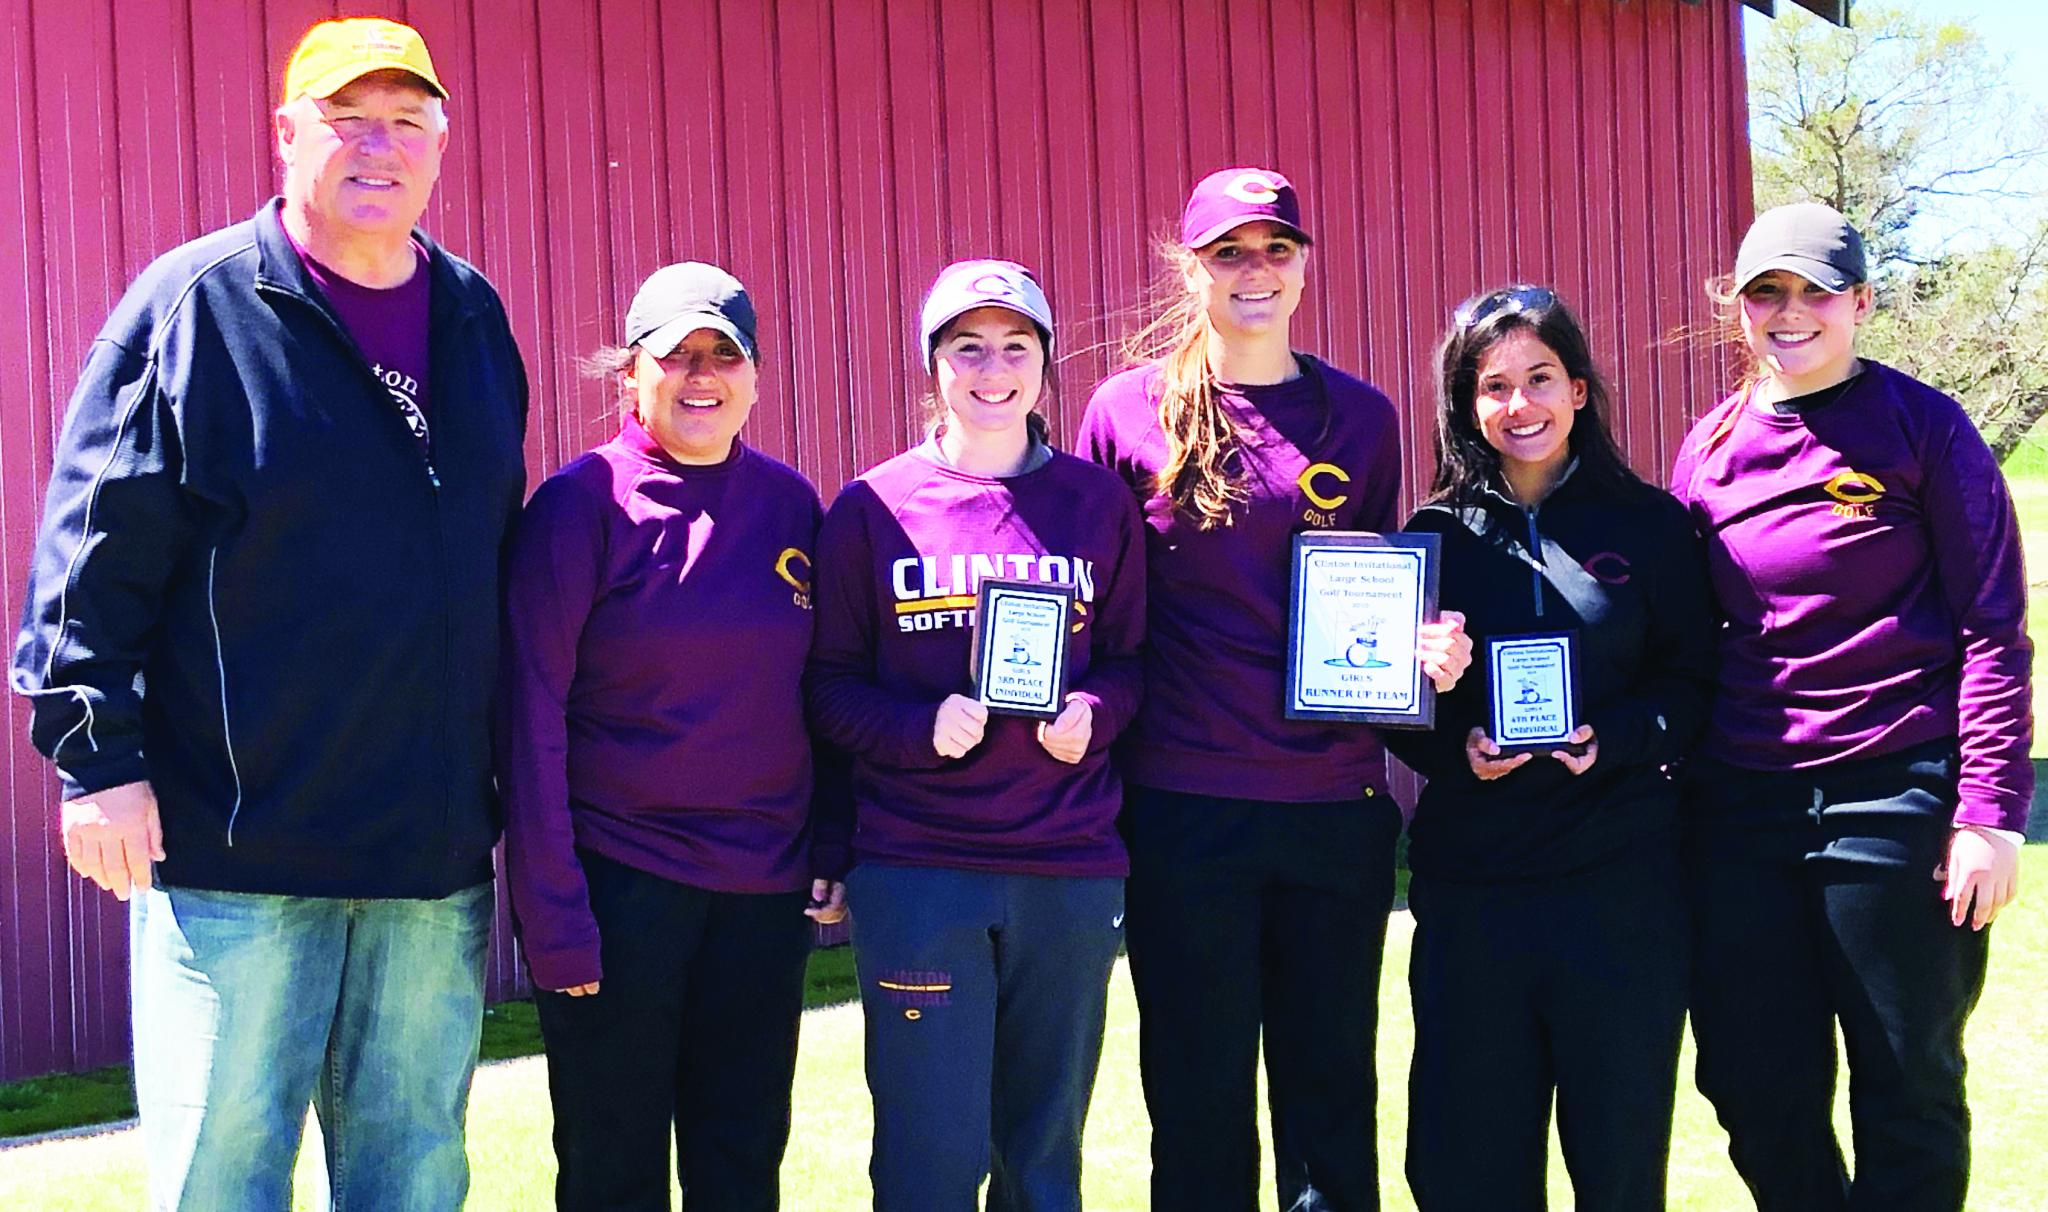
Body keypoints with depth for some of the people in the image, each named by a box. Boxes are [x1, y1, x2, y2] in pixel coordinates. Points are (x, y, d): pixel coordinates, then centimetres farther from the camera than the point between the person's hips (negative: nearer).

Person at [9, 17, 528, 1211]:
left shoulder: (476, 318, 12)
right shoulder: (195, 305, -4)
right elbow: (96, 549, -6)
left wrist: (505, 776, 18)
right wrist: (98, 752, -12)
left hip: (436, 848, 5)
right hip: (235, 844, -4)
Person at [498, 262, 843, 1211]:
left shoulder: (790, 504, 6)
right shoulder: (581, 504, -7)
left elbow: (816, 693, 11)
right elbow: (532, 716, -10)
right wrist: (551, 913, -13)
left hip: (766, 888, 4)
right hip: (621, 881, -4)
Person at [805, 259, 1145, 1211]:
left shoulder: (1098, 503, 7)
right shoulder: (872, 509, 1)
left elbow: (1129, 658, 11)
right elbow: (829, 684, 1)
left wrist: (1093, 713, -10)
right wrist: (920, 729, -16)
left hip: (1072, 868, 2)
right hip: (916, 871, -2)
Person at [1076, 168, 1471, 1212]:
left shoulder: (1360, 419, 8)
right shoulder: (1129, 411, 1)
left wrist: (1423, 644, -4)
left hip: (1338, 801, 2)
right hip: (1185, 802, -2)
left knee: (1332, 1093, 11)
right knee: (1198, 1098, 7)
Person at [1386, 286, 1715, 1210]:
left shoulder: (1651, 525, 3)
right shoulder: (1434, 536, 5)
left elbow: (1693, 684, 4)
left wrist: (1612, 738, -13)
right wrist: (1456, 748, -11)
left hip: (1619, 880, -1)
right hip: (1469, 881, 1)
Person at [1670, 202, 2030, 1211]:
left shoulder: (1921, 427, -3)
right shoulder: (1709, 448, 9)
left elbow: (1994, 629, -5)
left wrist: (1990, 811, -12)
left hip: (1894, 795, -4)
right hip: (1741, 806, 4)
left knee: (1909, 1090, 6)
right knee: (1757, 1089, 8)